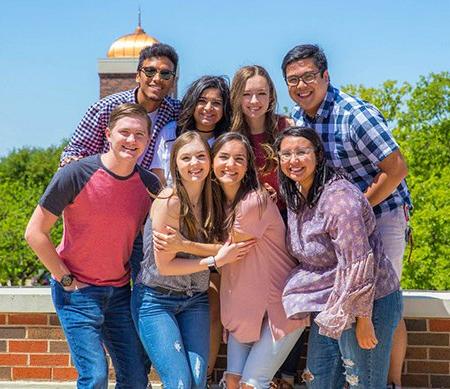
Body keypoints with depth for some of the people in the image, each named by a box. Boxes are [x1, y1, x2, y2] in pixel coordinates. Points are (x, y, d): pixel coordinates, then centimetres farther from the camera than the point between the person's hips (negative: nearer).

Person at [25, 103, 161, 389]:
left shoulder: (150, 184, -2)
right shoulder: (76, 175, -16)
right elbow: (35, 233, -11)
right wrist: (67, 280, -10)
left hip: (120, 291, 5)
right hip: (77, 290, -5)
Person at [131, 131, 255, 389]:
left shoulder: (211, 199, 2)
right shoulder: (169, 201, -16)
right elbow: (164, 265, -15)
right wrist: (216, 261, -14)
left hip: (195, 300, 5)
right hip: (156, 301, -5)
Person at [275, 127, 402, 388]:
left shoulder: (339, 197, -22)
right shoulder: (296, 197, 6)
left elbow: (358, 264, -24)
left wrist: (363, 319, -23)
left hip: (367, 302, -9)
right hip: (328, 303, 9)